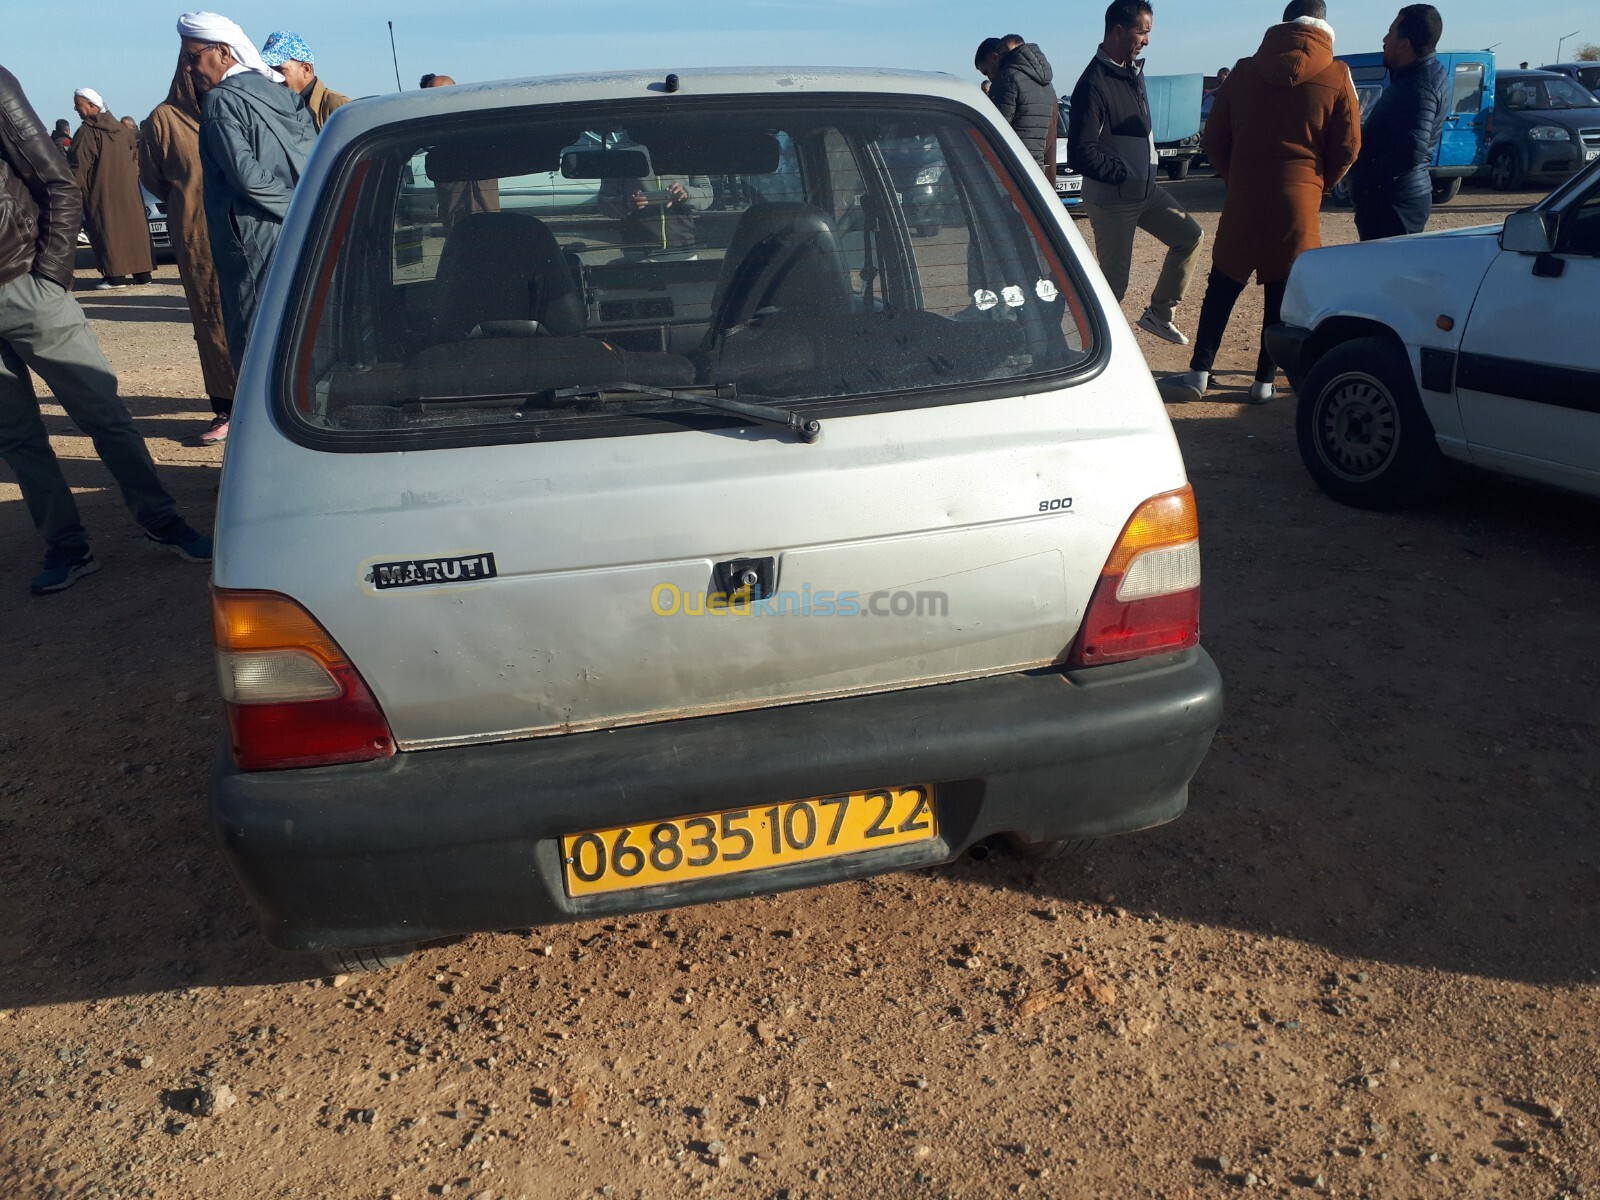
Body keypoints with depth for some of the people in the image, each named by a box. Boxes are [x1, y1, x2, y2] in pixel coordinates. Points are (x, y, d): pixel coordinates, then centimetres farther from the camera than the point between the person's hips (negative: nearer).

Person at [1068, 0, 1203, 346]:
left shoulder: (1133, 71, 8)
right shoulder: (1094, 84, -20)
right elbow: (1081, 153, -24)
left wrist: (1146, 171, 10)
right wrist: (1124, 174, -16)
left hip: (1147, 189, 9)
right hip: (1111, 198, -9)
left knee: (1189, 236, 10)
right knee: (1113, 283, -3)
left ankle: (1158, 313, 18)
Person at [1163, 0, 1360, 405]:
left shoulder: (1244, 71, 5)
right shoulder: (1336, 77, -1)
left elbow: (1214, 138, 7)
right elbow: (1347, 147, 0)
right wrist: (1316, 188, 15)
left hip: (1244, 199, 1)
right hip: (1300, 202, -1)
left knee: (1222, 288, 9)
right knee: (1283, 295, 7)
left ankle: (1198, 374, 4)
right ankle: (1264, 382, 9)